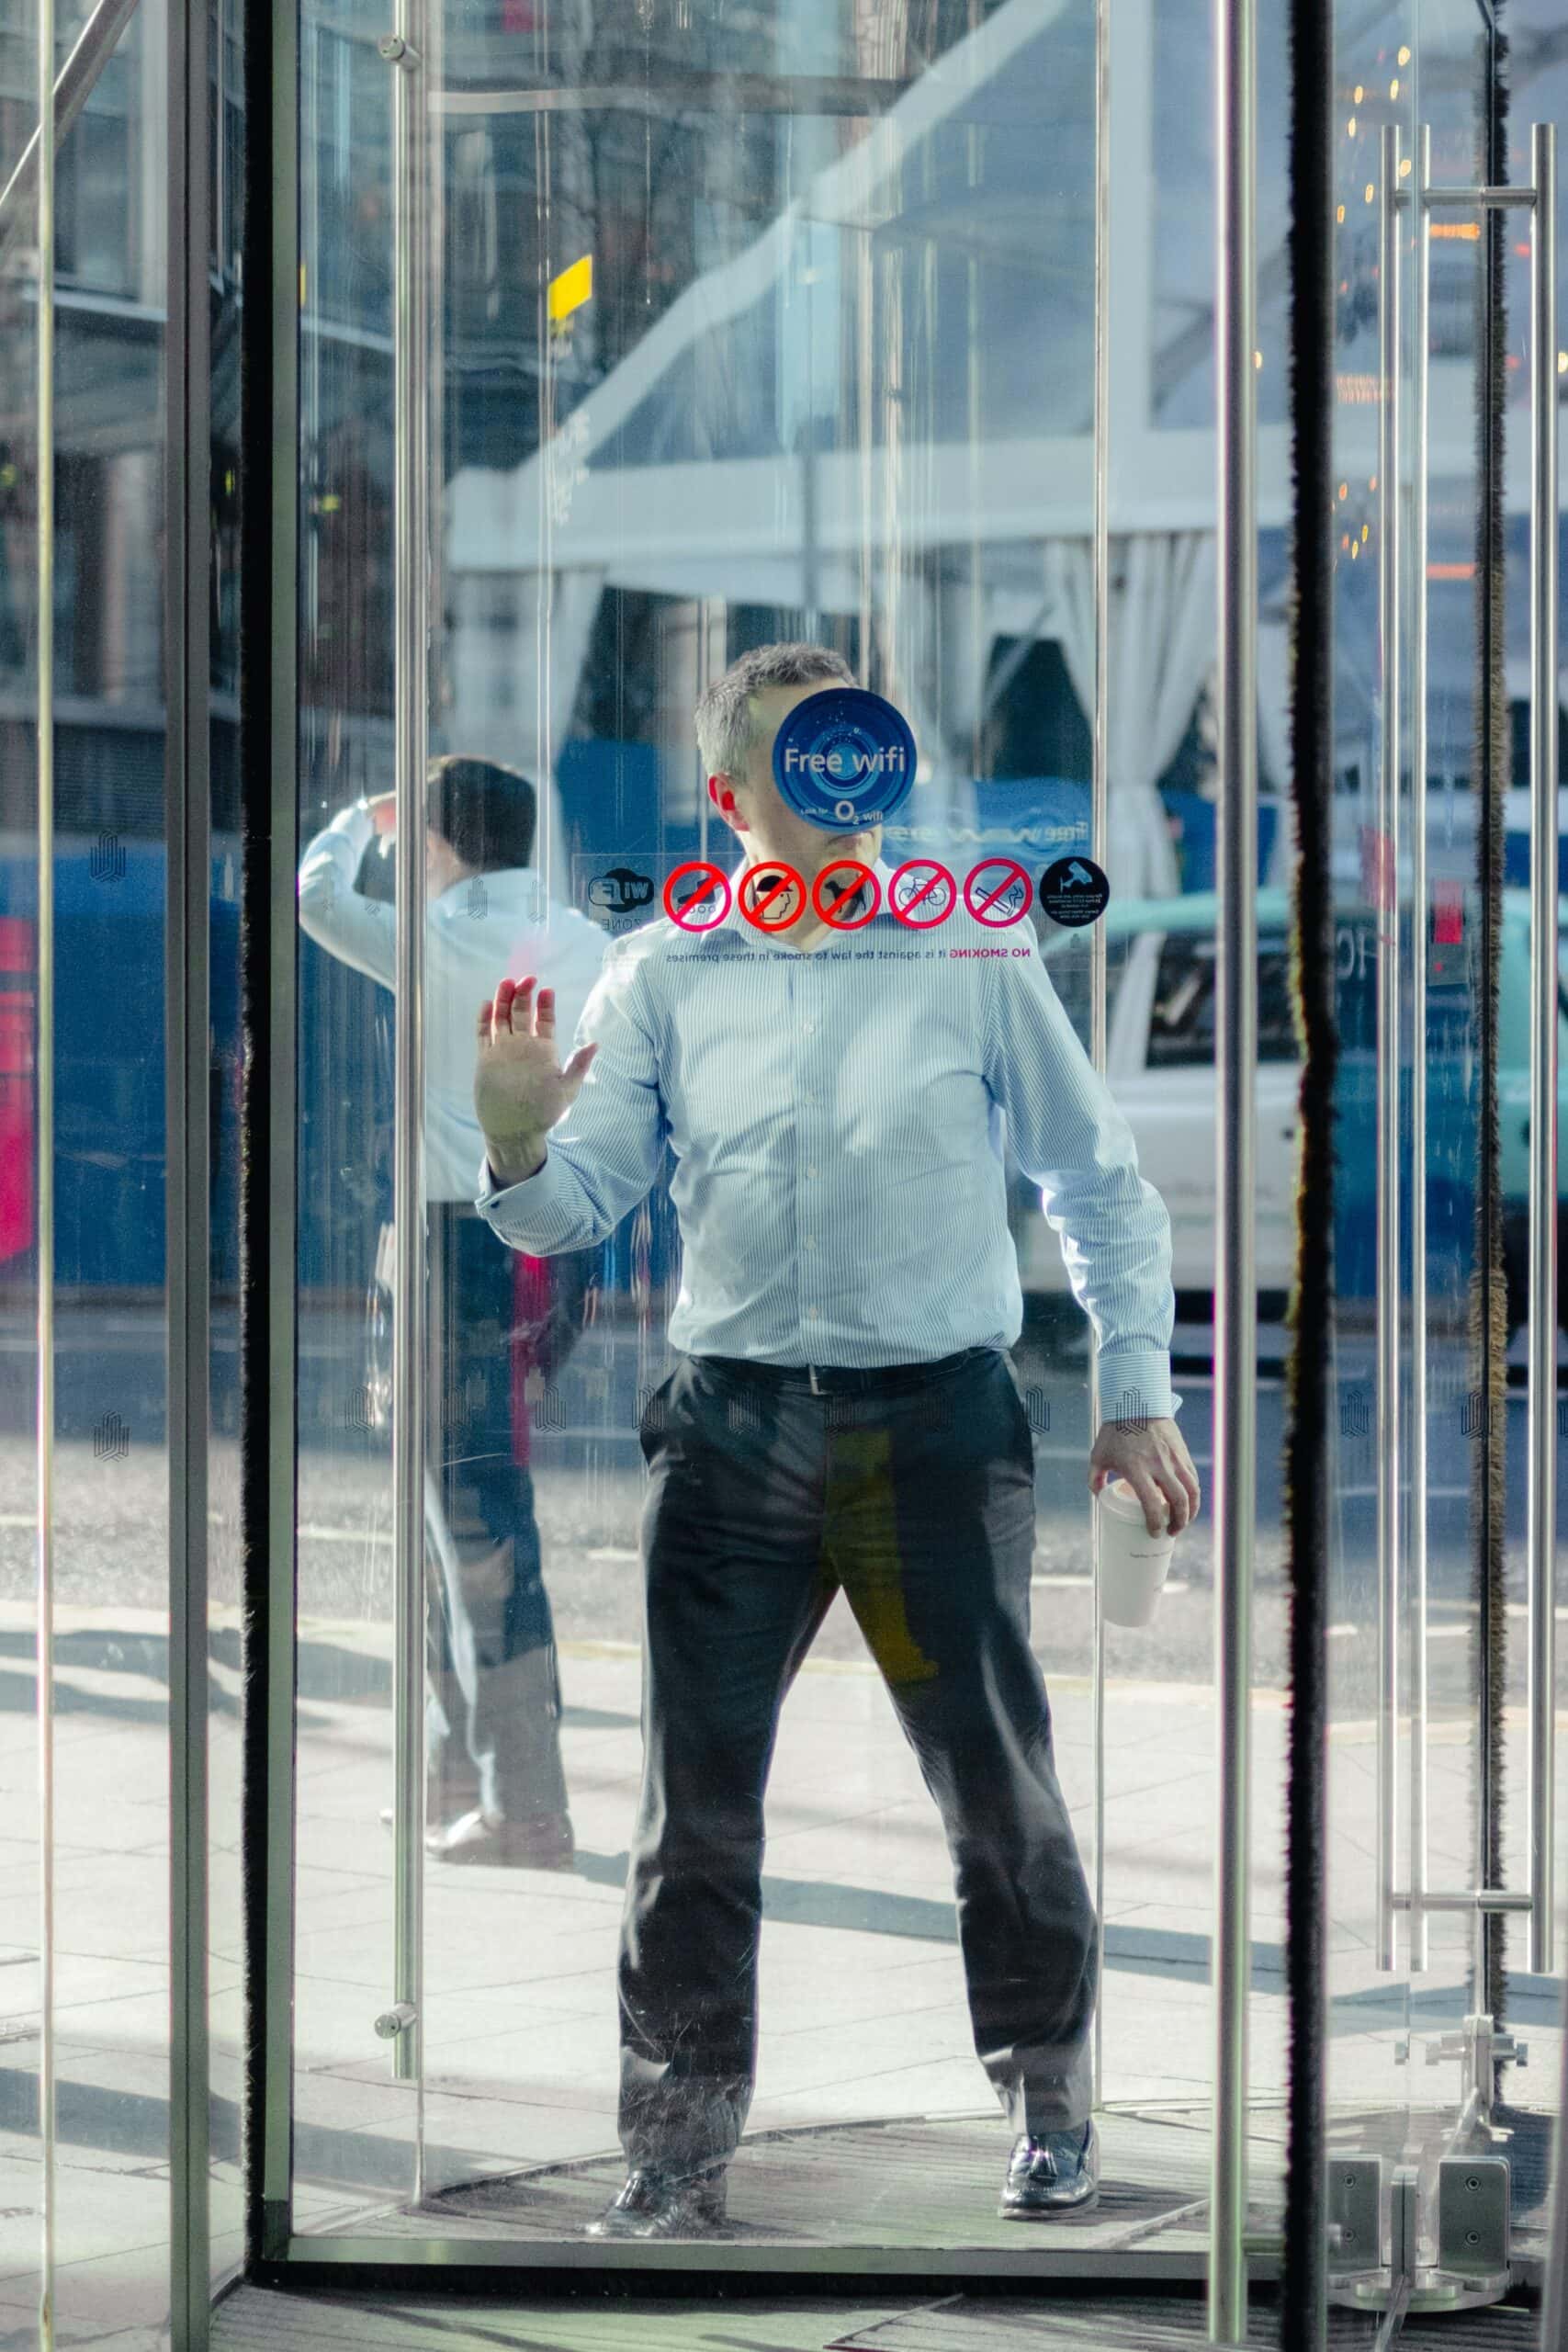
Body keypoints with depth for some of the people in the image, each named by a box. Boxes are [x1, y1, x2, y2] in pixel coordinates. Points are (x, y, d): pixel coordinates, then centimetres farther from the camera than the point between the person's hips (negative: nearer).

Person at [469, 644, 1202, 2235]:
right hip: (735, 1429, 1)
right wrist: (516, 1149, -20)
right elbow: (578, 1210, 2)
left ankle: (1048, 2104, 24)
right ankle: (679, 2145, 13)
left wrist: (1138, 1395, 7)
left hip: (937, 1418, -1)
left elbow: (1099, 1184, 10)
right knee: (697, 1798, 3)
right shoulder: (659, 980, 5)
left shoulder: (974, 956, 2)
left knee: (998, 1785, 6)